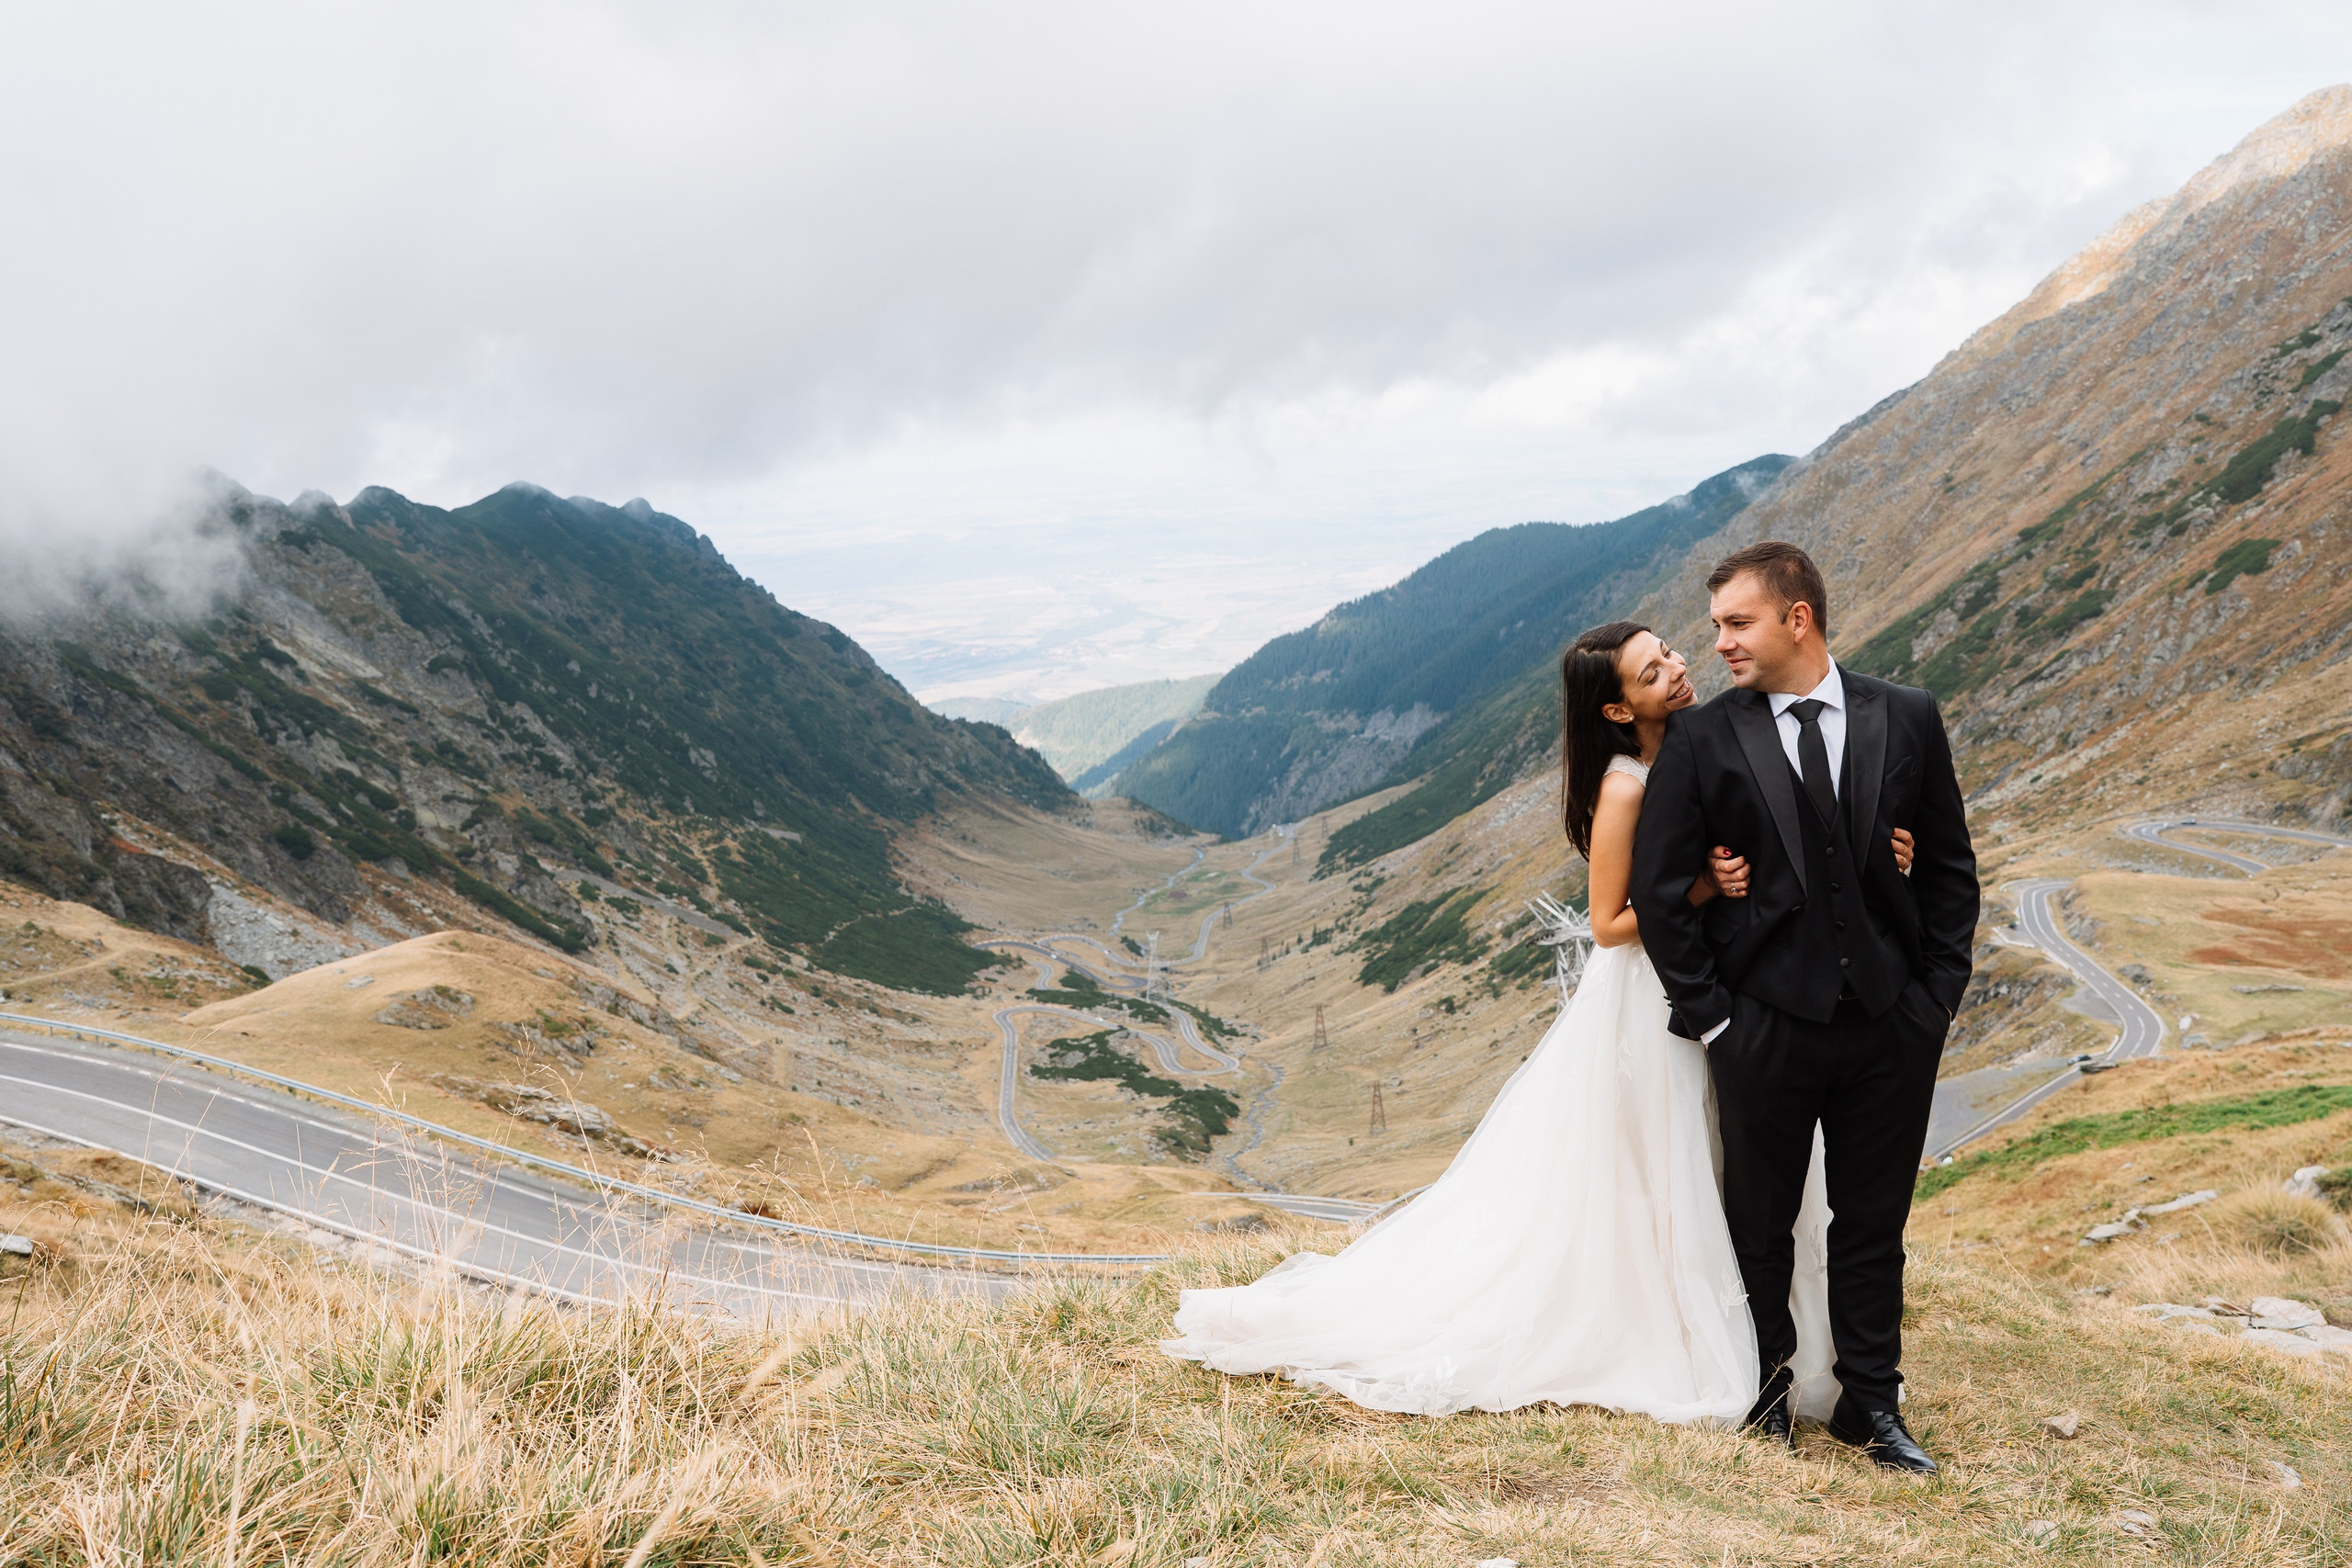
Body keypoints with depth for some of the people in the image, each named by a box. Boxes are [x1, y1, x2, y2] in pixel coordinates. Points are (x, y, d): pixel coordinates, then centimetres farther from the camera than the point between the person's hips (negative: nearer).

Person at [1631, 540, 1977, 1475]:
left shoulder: (1907, 721, 2)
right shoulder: (1700, 742, -5)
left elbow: (1949, 868, 7)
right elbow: (1657, 889, -3)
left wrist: (1937, 995, 1)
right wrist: (1705, 1011, -6)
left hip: (1894, 1022, 2)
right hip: (1766, 1024, -1)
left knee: (1873, 1223, 12)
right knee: (1761, 1220, 12)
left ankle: (1870, 1402, 28)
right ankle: (1765, 1388, 31)